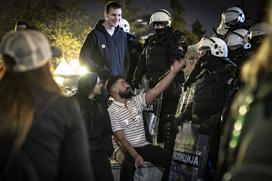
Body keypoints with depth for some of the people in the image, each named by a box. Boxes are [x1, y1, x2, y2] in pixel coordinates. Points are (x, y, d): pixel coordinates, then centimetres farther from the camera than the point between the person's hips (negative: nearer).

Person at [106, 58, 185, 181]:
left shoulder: (136, 101, 8)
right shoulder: (111, 111, -8)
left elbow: (156, 91, -4)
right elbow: (120, 138, -13)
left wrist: (174, 71, -13)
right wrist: (135, 155, -23)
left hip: (145, 146, 5)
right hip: (129, 149, -5)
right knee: (128, 166, -35)